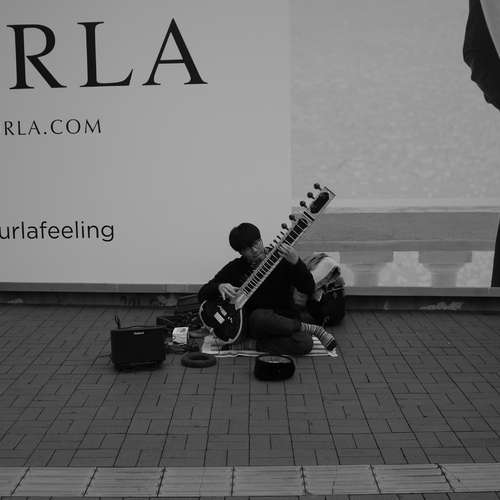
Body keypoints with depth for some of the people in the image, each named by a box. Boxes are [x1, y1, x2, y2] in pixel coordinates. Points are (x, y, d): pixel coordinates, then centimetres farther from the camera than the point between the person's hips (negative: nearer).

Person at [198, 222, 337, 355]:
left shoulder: (281, 259, -4)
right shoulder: (235, 268, 0)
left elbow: (309, 289, -12)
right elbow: (202, 294, 2)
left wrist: (296, 262, -29)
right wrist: (219, 287, -21)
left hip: (284, 321, -2)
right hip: (254, 324, 2)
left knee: (305, 343, -35)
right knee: (259, 317, -37)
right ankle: (309, 329, -14)